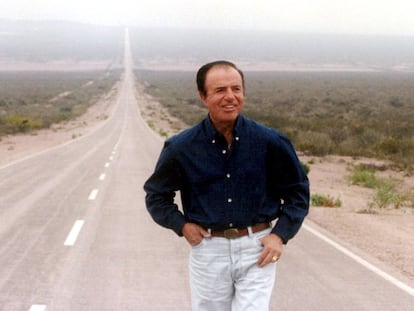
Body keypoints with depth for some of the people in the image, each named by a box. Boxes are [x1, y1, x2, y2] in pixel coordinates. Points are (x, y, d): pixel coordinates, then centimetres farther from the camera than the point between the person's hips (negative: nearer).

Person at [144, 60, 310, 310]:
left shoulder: (271, 142, -4)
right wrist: (182, 225, -2)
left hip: (257, 251, -1)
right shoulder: (181, 147, -3)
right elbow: (156, 194, 12)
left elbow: (298, 191, 7)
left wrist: (280, 235, -4)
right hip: (207, 250, 2)